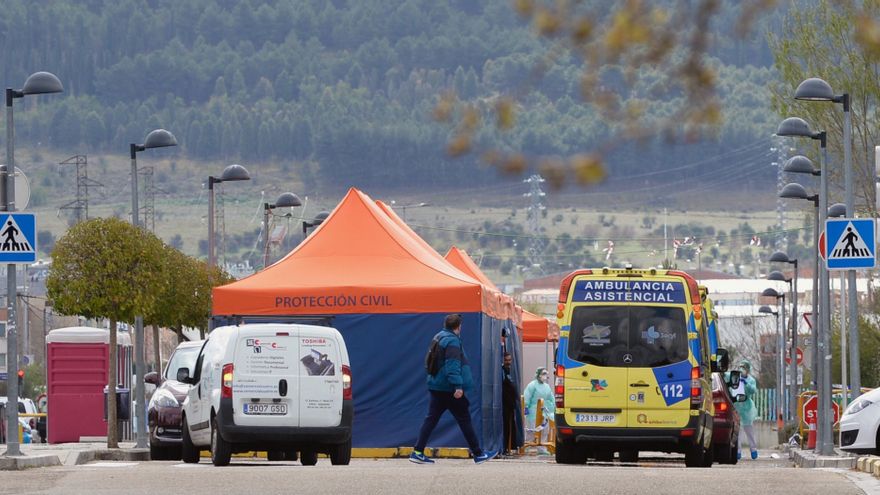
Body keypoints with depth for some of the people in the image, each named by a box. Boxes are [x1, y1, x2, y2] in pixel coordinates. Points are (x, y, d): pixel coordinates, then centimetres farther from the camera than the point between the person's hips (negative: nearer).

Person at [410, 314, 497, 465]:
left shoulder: (439, 337, 15)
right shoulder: (452, 341, -15)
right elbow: (453, 366, -24)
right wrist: (458, 386, -28)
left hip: (436, 387, 9)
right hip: (449, 389, -9)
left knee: (431, 419, 6)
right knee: (464, 420, 0)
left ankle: (418, 452, -2)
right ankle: (478, 454, 6)